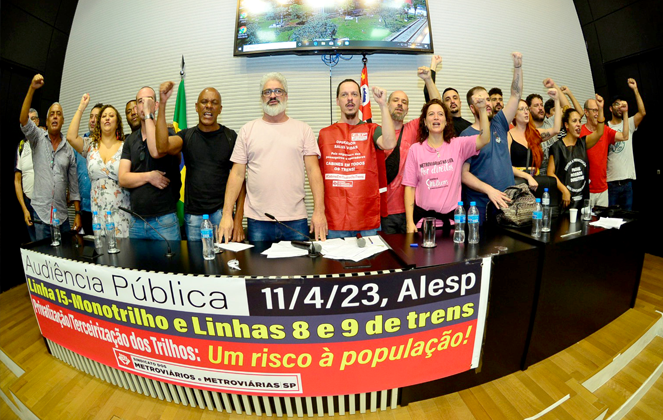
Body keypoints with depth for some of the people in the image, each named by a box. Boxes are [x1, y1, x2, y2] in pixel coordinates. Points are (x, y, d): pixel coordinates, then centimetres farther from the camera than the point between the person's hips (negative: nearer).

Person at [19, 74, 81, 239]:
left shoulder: (69, 149, 8)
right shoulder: (38, 138, 5)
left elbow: (73, 183, 8)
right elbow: (23, 120, -16)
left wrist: (78, 213, 3)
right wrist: (32, 88, -24)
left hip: (62, 215, 2)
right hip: (40, 213, -2)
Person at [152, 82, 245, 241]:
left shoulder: (231, 137, 1)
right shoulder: (187, 136, 8)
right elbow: (162, 148, -14)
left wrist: (238, 220, -8)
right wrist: (162, 104, -19)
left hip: (221, 212, -2)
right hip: (193, 215, 2)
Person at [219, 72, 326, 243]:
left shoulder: (303, 129, 6)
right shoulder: (247, 130, 8)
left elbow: (313, 171, 1)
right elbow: (237, 174, 5)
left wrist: (319, 211, -8)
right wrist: (227, 214, -2)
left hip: (296, 219, 0)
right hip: (257, 220, 1)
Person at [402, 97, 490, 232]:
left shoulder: (457, 145, 2)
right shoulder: (415, 150, -2)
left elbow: (484, 140, -14)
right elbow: (410, 186, -3)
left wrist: (482, 110, -23)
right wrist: (410, 222, -7)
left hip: (452, 216, 1)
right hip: (423, 216, -1)